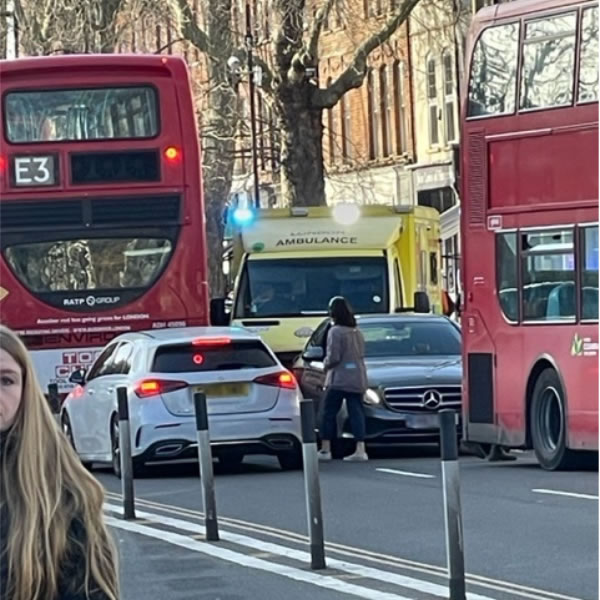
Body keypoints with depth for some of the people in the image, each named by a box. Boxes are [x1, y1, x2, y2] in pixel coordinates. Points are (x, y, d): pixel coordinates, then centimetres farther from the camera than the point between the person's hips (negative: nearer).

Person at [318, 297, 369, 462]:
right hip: (358, 379, 6)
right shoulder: (357, 332, 13)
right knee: (356, 413, 3)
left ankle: (325, 449, 2)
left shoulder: (335, 332, -10)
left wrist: (326, 364, 7)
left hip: (339, 379, -6)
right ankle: (360, 450, -6)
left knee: (329, 412, 2)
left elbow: (333, 357, -14)